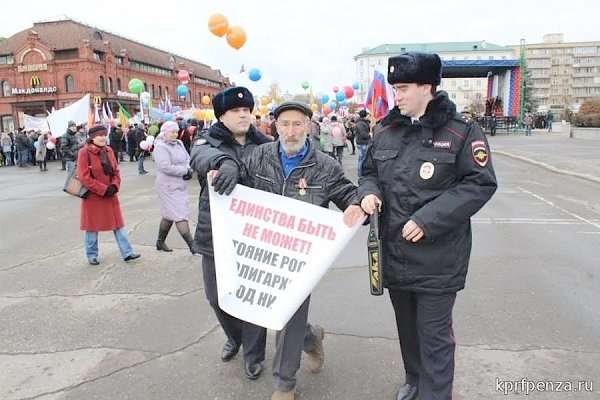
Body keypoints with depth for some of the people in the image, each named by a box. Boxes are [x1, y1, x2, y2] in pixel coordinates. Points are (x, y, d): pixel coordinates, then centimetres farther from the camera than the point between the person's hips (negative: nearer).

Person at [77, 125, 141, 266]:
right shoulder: (85, 152, -12)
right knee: (93, 227, 8)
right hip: (93, 196, -5)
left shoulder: (108, 150, 5)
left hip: (110, 195, 5)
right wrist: (103, 189, -17)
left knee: (118, 224, 7)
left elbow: (116, 171, 9)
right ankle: (92, 255, 24)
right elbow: (84, 177, -16)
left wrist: (114, 186, -9)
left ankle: (127, 253, 13)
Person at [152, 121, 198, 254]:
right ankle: (192, 245, -6)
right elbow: (165, 167, -23)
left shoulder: (179, 144, 10)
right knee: (180, 215, -8)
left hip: (180, 184, 8)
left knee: (169, 215, 16)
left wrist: (189, 169, -9)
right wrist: (185, 171, -17)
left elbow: (188, 159, 13)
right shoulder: (160, 147, -13)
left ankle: (160, 242, 31)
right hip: (168, 186, -8)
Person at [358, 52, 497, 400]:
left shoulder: (461, 130, -10)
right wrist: (369, 192, -8)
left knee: (434, 334, 4)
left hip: (438, 257, -5)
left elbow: (481, 183, -13)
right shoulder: (384, 131, 6)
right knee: (406, 326, 23)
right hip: (394, 251, 6)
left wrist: (428, 220, -21)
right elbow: (370, 172, 17)